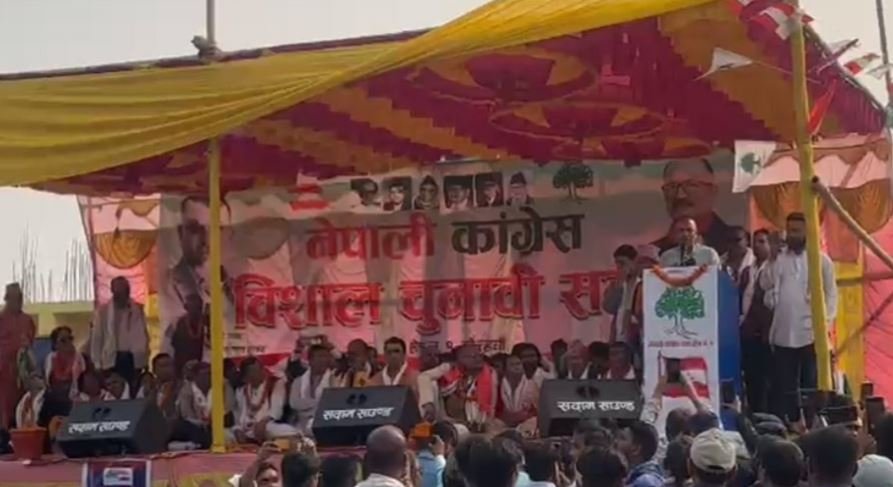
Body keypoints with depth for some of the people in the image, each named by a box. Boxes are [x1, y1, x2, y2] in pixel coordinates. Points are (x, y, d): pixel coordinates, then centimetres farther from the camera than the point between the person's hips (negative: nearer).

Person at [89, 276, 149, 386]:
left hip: (133, 360, 1)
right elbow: (96, 338, 2)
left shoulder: (137, 310, 5)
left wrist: (145, 358, 0)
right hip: (111, 360, -1)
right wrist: (97, 363, -2)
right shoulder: (102, 311, 1)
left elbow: (143, 336, 6)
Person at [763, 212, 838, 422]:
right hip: (783, 334, 3)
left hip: (811, 334, -3)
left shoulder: (821, 260, 2)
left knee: (811, 387, 4)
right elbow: (766, 284, 5)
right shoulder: (779, 259, 11)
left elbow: (831, 294, -1)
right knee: (783, 388, 6)